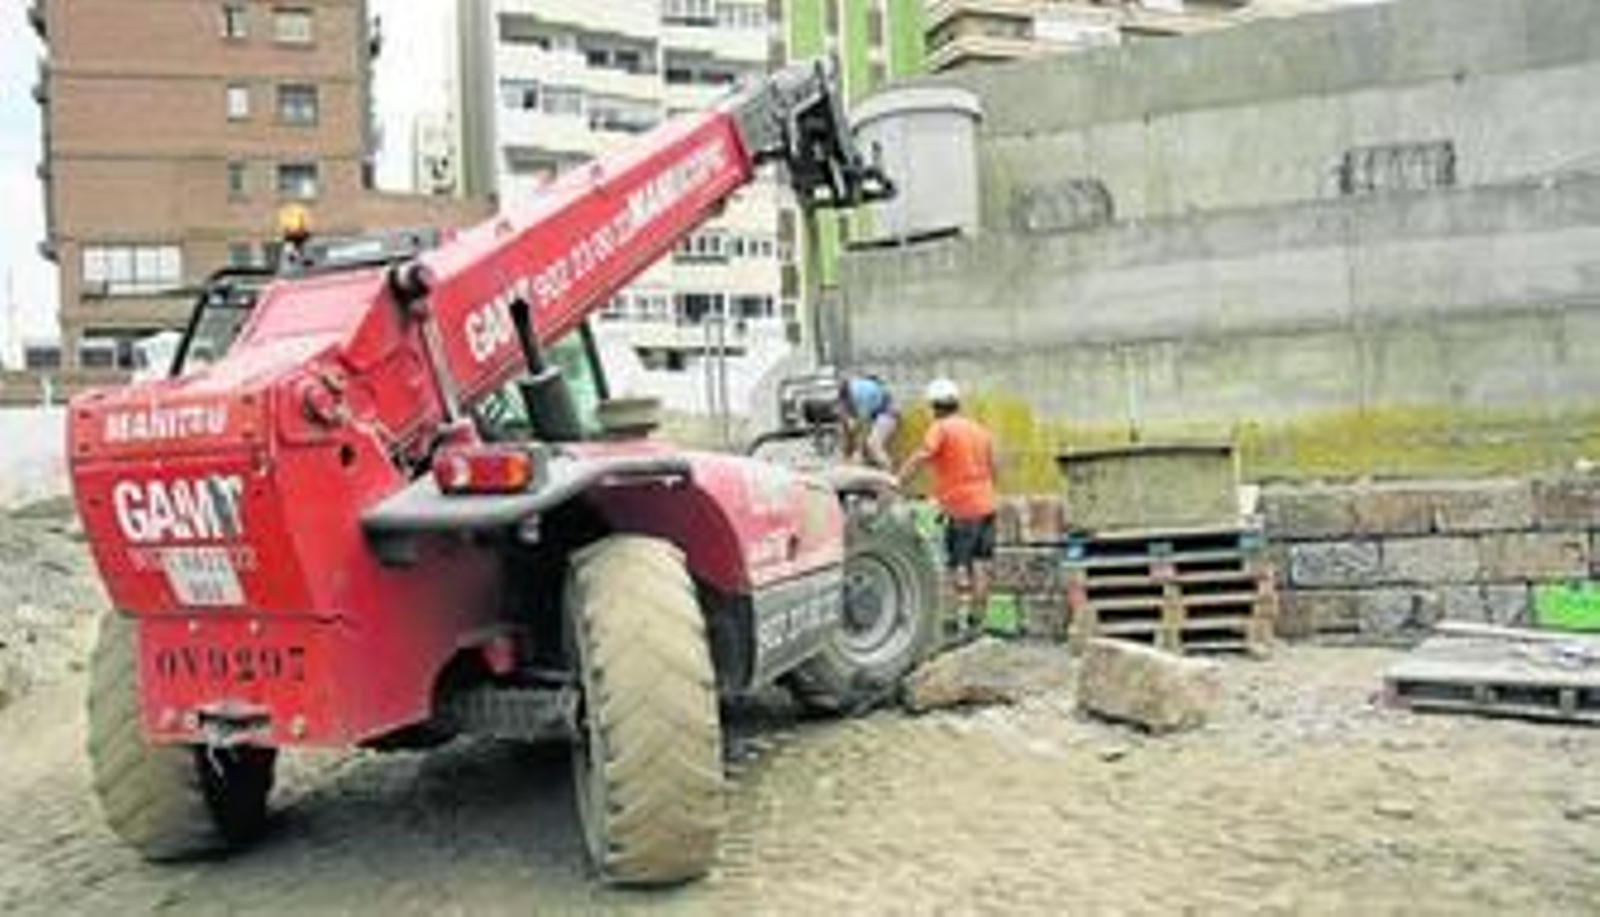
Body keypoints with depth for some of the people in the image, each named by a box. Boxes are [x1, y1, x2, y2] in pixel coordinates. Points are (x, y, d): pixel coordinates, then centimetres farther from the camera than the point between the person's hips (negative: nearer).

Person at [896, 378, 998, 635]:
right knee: (980, 563, 11)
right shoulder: (979, 429, 15)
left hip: (961, 509, -7)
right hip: (985, 505, 7)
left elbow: (919, 459, -20)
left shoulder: (942, 428, -7)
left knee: (957, 563, -1)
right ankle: (979, 615, 17)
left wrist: (895, 484, -24)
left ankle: (965, 614, -1)